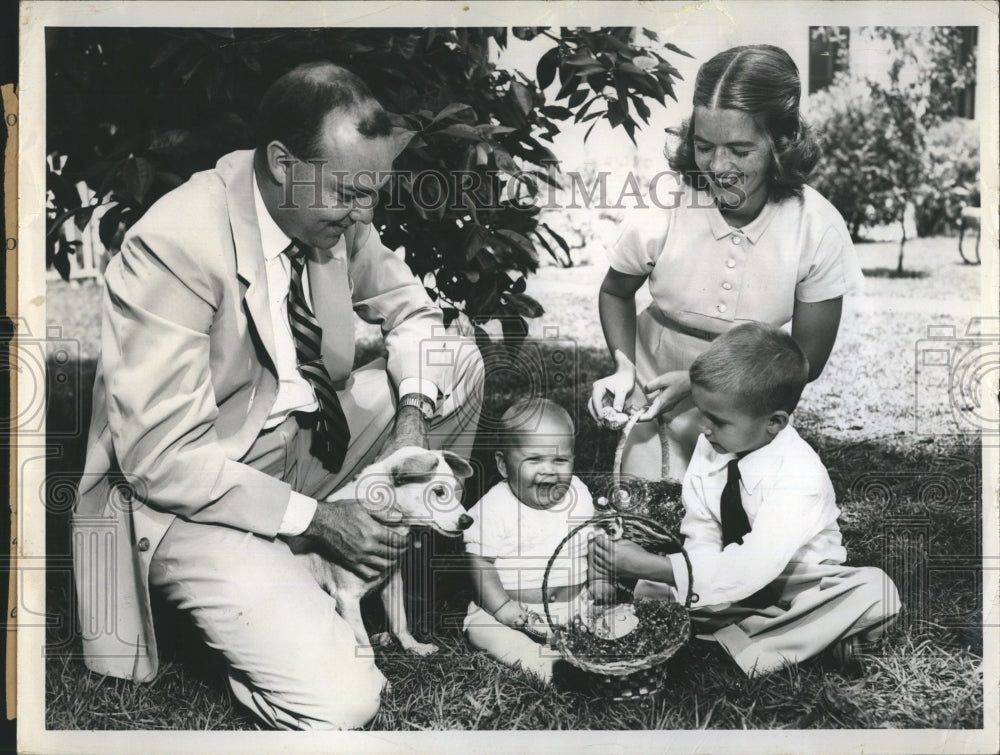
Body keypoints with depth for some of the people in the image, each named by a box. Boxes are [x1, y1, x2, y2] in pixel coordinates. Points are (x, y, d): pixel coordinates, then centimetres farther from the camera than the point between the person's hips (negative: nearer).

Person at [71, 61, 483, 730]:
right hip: (192, 491, -8)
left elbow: (409, 307, 12)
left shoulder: (336, 215, -6)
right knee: (339, 699, -23)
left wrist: (413, 412, -9)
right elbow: (162, 457, -26)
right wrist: (316, 518, -24)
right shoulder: (175, 247, -27)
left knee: (460, 364, 1)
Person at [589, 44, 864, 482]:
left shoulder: (819, 230, -20)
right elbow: (615, 294, 0)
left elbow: (807, 360, -11)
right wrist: (624, 367, -18)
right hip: (657, 404, 0)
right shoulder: (663, 212, -22)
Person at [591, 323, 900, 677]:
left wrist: (650, 565, -41)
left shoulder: (800, 477, -28)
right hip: (732, 587, 5)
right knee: (648, 591, -18)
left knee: (876, 591, -30)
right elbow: (701, 539, -8)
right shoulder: (710, 446, -13)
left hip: (798, 587, -5)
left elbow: (751, 568, -36)